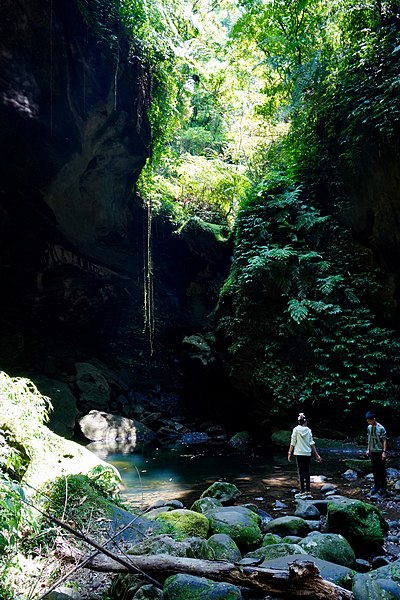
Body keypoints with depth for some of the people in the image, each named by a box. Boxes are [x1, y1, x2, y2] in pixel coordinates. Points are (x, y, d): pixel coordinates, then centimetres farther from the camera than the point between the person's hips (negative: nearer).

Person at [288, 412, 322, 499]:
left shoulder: (296, 429, -5)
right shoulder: (308, 430, 2)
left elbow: (293, 443, -4)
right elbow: (312, 443, 2)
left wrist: (290, 453, 3)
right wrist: (317, 455, 8)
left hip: (299, 454, -3)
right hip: (308, 454, 3)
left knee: (301, 472, 0)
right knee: (307, 472, 10)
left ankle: (302, 492, 0)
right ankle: (308, 492, 14)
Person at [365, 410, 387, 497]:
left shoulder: (381, 428, -14)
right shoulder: (369, 428, 4)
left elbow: (385, 441, -12)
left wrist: (384, 452, -15)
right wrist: (368, 449, 11)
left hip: (380, 452, -6)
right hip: (372, 452, 6)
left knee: (381, 470, 2)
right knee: (374, 469, 11)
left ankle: (383, 487, 11)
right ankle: (376, 485, 20)